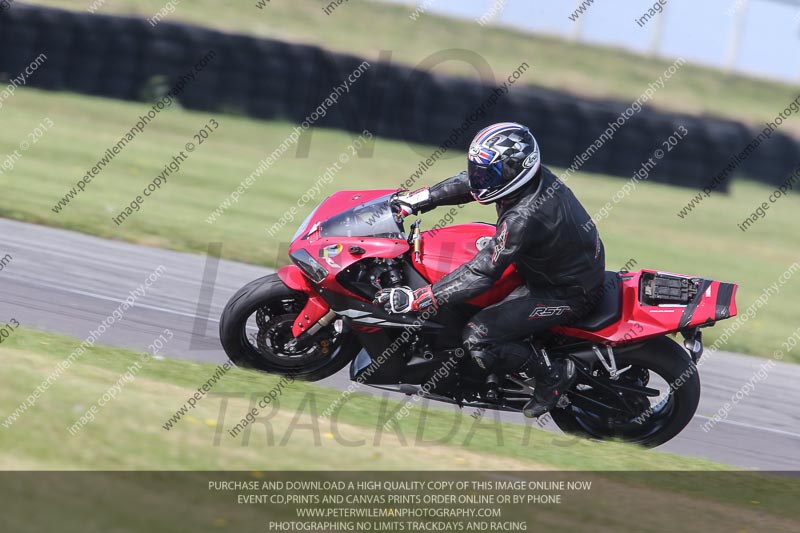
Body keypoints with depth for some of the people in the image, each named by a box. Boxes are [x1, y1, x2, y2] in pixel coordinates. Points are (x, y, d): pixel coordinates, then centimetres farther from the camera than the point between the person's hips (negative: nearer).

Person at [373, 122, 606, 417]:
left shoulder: (524, 218, -35)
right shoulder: (527, 173, -10)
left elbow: (480, 274, -34)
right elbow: (465, 184, 7)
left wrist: (416, 299, -33)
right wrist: (414, 200, 5)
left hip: (566, 294, -10)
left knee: (477, 337, -17)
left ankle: (554, 374, 0)